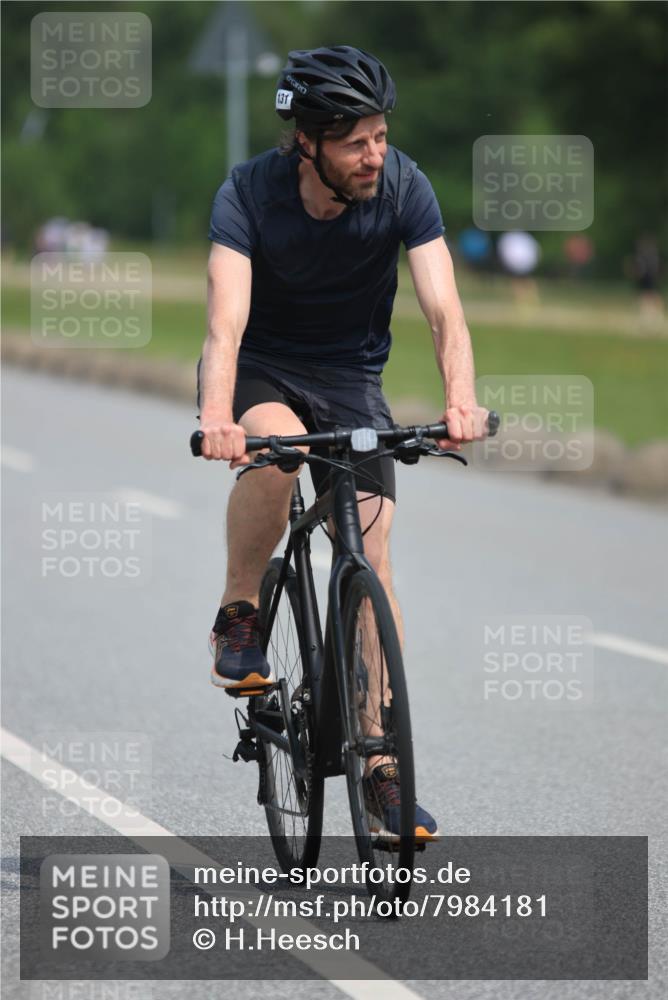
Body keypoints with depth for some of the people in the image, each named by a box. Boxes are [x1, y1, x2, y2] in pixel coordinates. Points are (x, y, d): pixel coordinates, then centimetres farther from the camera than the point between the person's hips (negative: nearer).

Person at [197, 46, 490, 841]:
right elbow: (227, 320, -35)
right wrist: (218, 417, -54)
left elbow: (443, 309, -26)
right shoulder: (249, 194, -24)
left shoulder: (402, 187, -19)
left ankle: (381, 763, -5)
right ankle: (238, 617, -13)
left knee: (372, 557, -11)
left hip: (350, 378, 2)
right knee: (276, 446, -37)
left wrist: (461, 400, -45)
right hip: (260, 370, -2)